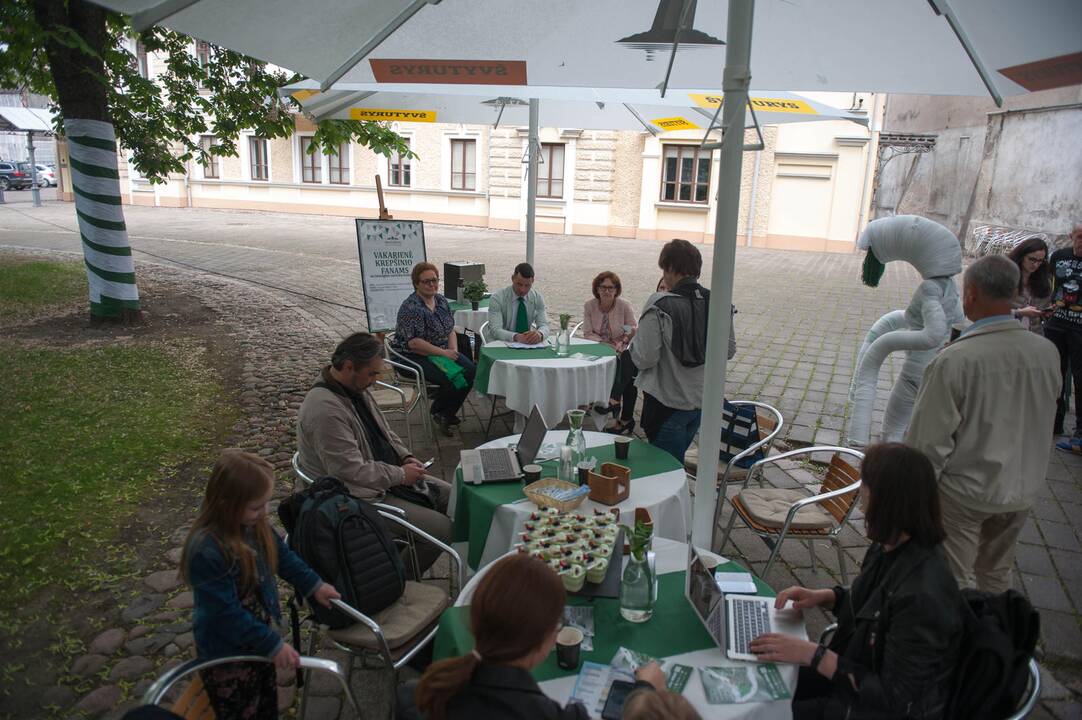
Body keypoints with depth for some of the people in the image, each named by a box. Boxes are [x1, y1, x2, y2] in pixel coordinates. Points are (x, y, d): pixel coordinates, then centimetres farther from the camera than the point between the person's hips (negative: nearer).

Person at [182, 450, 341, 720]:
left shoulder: (252, 524, -12)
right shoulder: (206, 551, -35)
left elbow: (281, 554, 7)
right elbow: (227, 613, -30)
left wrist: (313, 585, 6)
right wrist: (273, 644, -25)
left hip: (257, 637, 7)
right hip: (227, 652, -7)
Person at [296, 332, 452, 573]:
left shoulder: (356, 388, 2)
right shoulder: (325, 409, -29)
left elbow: (384, 431, 17)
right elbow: (352, 471, -28)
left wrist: (406, 457, 1)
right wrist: (401, 475, -17)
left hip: (389, 476, 10)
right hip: (362, 497, -10)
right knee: (442, 530, -16)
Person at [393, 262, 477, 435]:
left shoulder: (442, 301, 7)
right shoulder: (411, 307, -18)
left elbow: (451, 330, 12)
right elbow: (414, 343, -24)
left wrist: (454, 351, -7)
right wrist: (443, 353, -21)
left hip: (443, 352, 8)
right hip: (415, 357, -8)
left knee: (471, 372, -13)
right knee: (452, 378, -26)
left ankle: (448, 414, 5)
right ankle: (437, 412, 3)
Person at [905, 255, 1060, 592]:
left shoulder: (953, 361, -26)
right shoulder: (1047, 353, -8)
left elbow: (930, 441, -20)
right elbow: (1042, 415, 8)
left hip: (963, 492, -5)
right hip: (1022, 489, 6)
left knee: (953, 581, 12)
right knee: (997, 573, 26)